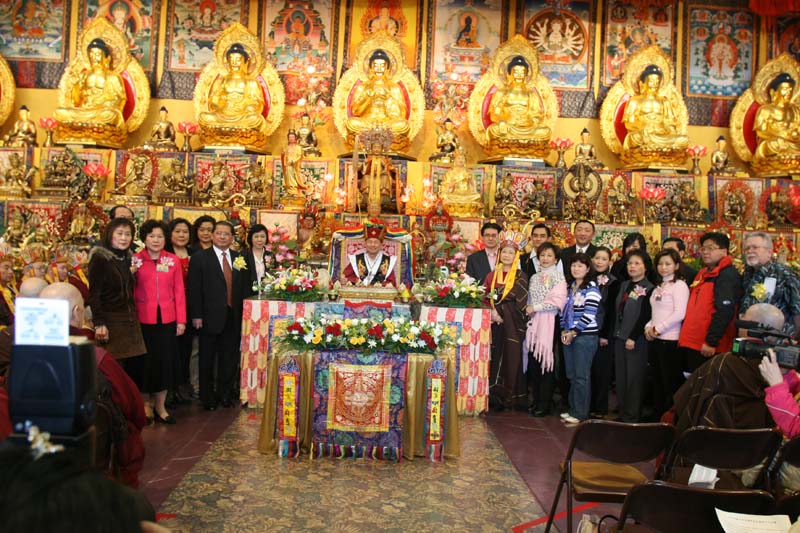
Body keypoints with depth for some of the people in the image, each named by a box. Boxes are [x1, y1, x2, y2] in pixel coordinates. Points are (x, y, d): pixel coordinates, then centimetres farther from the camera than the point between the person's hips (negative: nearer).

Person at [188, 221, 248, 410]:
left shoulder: (239, 259, 8)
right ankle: (207, 397, 23)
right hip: (210, 317, -3)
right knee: (207, 359, 10)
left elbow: (245, 288, 9)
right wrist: (196, 316, -11)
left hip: (234, 317, 3)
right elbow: (194, 289, -6)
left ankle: (226, 395, 25)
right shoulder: (200, 258, -2)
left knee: (230, 359, 10)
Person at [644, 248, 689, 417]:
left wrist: (658, 329, -12)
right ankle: (659, 415, 23)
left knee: (671, 383, 0)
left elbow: (679, 314, -17)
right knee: (657, 381, 13)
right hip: (654, 340, 8)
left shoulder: (679, 285, -7)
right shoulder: (658, 286, 15)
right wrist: (648, 327, 1)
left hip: (670, 340, -8)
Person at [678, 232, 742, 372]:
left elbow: (724, 311, -20)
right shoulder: (703, 273, 18)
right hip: (693, 343, 9)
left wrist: (711, 342, -22)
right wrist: (685, 337, 18)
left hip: (708, 347, -9)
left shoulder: (727, 275, -10)